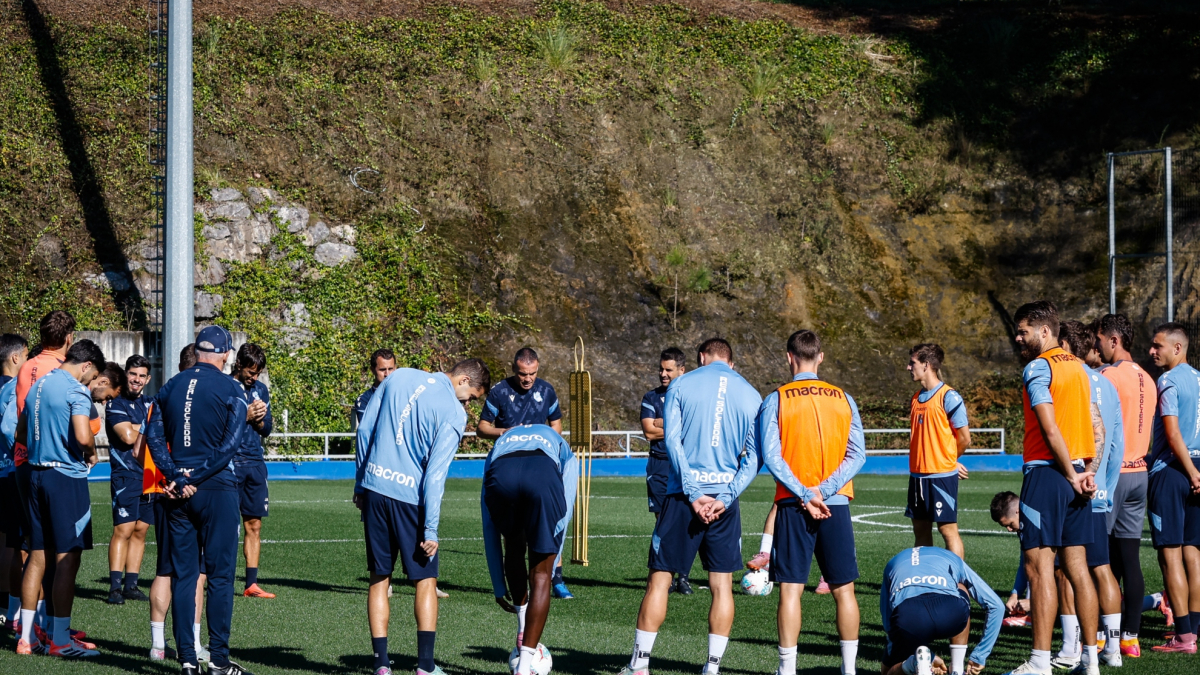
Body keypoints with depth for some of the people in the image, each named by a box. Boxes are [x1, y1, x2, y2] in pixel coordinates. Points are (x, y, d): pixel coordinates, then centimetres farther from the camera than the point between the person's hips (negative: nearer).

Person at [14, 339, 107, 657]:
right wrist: (92, 453, -4)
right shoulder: (75, 390, -12)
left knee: (37, 557, 12)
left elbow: (21, 432, 22)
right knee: (67, 559, -4)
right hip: (67, 476, -8)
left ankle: (26, 636, 14)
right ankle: (60, 640, -3)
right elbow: (82, 436, -23)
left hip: (37, 473, 8)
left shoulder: (37, 386, 14)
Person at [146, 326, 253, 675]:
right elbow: (230, 443, -12)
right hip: (217, 489, -4)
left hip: (178, 492, 4)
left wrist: (176, 477, -6)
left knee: (182, 574, 7)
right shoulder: (229, 389, -5)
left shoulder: (171, 387, 8)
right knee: (220, 574, 0)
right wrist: (196, 479, -9)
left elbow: (154, 436, 2)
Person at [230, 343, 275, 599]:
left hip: (255, 462, 6)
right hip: (230, 463, -6)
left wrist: (260, 419, -3)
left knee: (254, 525, 6)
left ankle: (251, 583, 10)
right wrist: (245, 416, -15)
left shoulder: (261, 389, 14)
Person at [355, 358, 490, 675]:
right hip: (410, 498, -4)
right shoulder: (454, 414, -9)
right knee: (426, 581, 8)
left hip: (374, 487, 4)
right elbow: (435, 474, -14)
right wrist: (430, 530, -12)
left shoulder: (399, 377, 7)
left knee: (379, 578, 11)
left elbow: (364, 431, 9)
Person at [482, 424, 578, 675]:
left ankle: (523, 630, 34)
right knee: (540, 576, 10)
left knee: (514, 551, 33)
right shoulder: (564, 452, 43)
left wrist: (499, 589, 46)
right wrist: (550, 566, 29)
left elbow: (489, 531, 42)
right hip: (544, 474, -1)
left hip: (500, 474, 1)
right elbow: (562, 514, 27)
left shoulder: (499, 445, 44)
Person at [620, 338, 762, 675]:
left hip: (684, 493, -1)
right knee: (722, 584, 7)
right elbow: (754, 457, 1)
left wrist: (693, 493, -9)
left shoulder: (681, 385, 4)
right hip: (725, 495, 1)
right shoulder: (750, 395, 10)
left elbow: (672, 440, -7)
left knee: (660, 577, 3)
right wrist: (725, 498, -6)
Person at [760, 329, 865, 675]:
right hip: (836, 505, 2)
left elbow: (771, 456, -10)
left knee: (791, 588, -1)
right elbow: (857, 455, -1)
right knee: (843, 589, 8)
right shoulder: (843, 399, 6)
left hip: (793, 505, -2)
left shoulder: (776, 400, -1)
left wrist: (806, 495, -12)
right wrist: (824, 492, -8)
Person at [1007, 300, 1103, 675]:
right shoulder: (1079, 368, 16)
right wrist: (1088, 471, 8)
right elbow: (1098, 428, 15)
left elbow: (1050, 428, -16)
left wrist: (1070, 473, -12)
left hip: (1047, 472, -8)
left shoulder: (1038, 367, -9)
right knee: (1077, 566, 10)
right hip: (1076, 477, 8)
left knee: (1039, 566, -8)